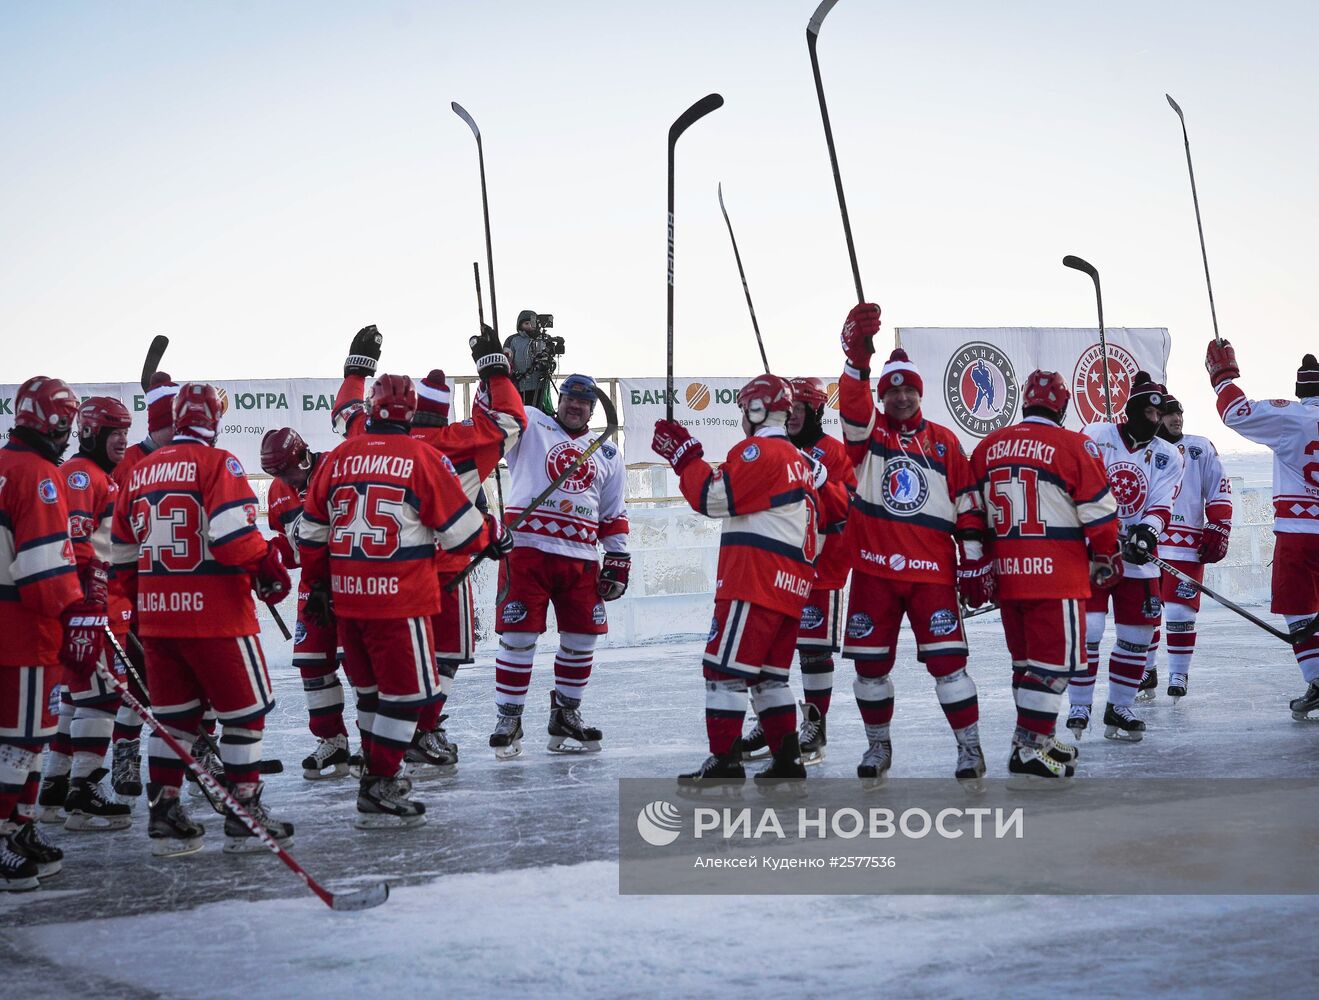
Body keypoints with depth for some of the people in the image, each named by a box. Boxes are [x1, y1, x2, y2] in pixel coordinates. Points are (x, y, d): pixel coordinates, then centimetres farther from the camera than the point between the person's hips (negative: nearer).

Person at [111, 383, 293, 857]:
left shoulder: (140, 471, 11)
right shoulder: (217, 463, -9)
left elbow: (123, 548, 17)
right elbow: (233, 534, -21)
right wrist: (269, 567, -5)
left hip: (156, 616, 6)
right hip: (214, 612, -6)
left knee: (174, 715, 15)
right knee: (245, 710, 5)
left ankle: (164, 815, 15)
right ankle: (243, 814, 6)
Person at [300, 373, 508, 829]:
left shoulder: (337, 458, 7)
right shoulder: (422, 457, -7)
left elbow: (311, 532, 14)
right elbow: (459, 529, -4)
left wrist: (317, 585, 25)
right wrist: (493, 536, 16)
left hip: (346, 598, 6)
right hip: (399, 600, -6)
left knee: (370, 687, 20)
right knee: (404, 690, 2)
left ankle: (377, 771, 30)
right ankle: (378, 791, 0)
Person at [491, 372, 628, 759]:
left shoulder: (607, 454, 18)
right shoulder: (530, 427, 8)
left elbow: (614, 516, 19)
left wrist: (618, 560, 12)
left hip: (580, 559, 4)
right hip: (527, 549, -4)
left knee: (582, 637, 4)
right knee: (518, 636, -6)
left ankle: (565, 716, 19)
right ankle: (508, 720, 3)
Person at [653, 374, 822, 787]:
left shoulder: (758, 450, -8)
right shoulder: (801, 462, 22)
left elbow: (715, 498, -13)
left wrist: (684, 455, -5)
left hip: (756, 583, -9)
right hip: (792, 587, 9)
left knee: (725, 667, -7)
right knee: (767, 674, 15)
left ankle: (724, 764, -10)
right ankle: (788, 761, 15)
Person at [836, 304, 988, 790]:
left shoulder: (943, 441, 7)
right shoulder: (869, 434, 4)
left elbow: (967, 504, 8)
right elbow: (853, 405, -19)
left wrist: (975, 560, 3)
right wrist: (857, 357, -37)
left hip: (932, 570, -1)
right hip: (874, 568, 1)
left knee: (947, 660, -5)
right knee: (871, 663, 7)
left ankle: (970, 749, 5)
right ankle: (878, 746, 26)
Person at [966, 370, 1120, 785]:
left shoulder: (987, 448, 9)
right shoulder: (1075, 447, -8)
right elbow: (1099, 514, -5)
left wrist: (976, 572, 17)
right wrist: (1107, 558, 12)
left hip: (1006, 575, 6)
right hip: (1056, 575, -6)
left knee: (1027, 658, 19)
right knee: (1053, 661, -1)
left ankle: (1032, 736, 27)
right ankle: (1030, 753, -5)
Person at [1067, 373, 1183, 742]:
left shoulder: (1168, 457, 5)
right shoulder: (1095, 436, -5)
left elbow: (1162, 507, -1)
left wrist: (1148, 531, -22)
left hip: (1137, 557, 4)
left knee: (1137, 634, 4)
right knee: (1086, 629, -11)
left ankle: (1118, 709, 17)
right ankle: (1079, 710, 1)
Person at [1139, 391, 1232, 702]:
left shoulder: (1200, 448, 8)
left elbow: (1220, 493, 7)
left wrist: (1218, 533, -1)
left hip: (1187, 547, -1)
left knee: (1180, 614, -4)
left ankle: (1178, 677, 6)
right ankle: (1145, 674, 18)